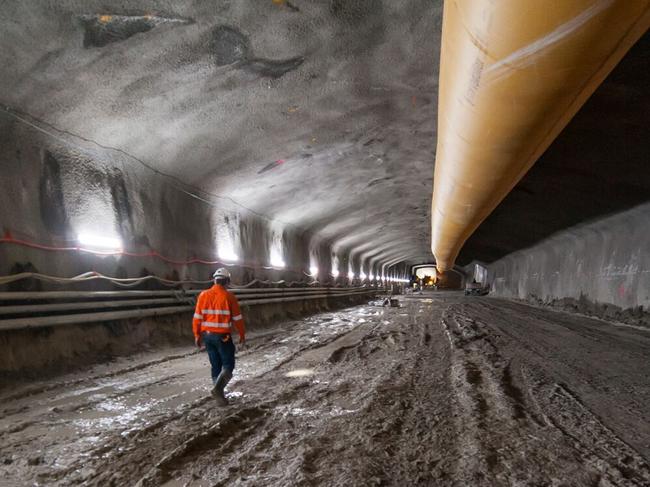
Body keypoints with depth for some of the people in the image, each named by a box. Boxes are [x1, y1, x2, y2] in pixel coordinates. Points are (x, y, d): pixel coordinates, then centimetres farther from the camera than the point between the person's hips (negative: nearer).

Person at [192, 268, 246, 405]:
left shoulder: (204, 295, 0)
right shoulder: (229, 297, -10)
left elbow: (197, 317, 1)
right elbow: (237, 318, -5)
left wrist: (197, 335, 11)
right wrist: (242, 335, 7)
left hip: (207, 335, 5)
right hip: (223, 336, -5)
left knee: (216, 365, 15)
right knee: (228, 365, 5)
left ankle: (219, 394, 20)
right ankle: (217, 389, -15)